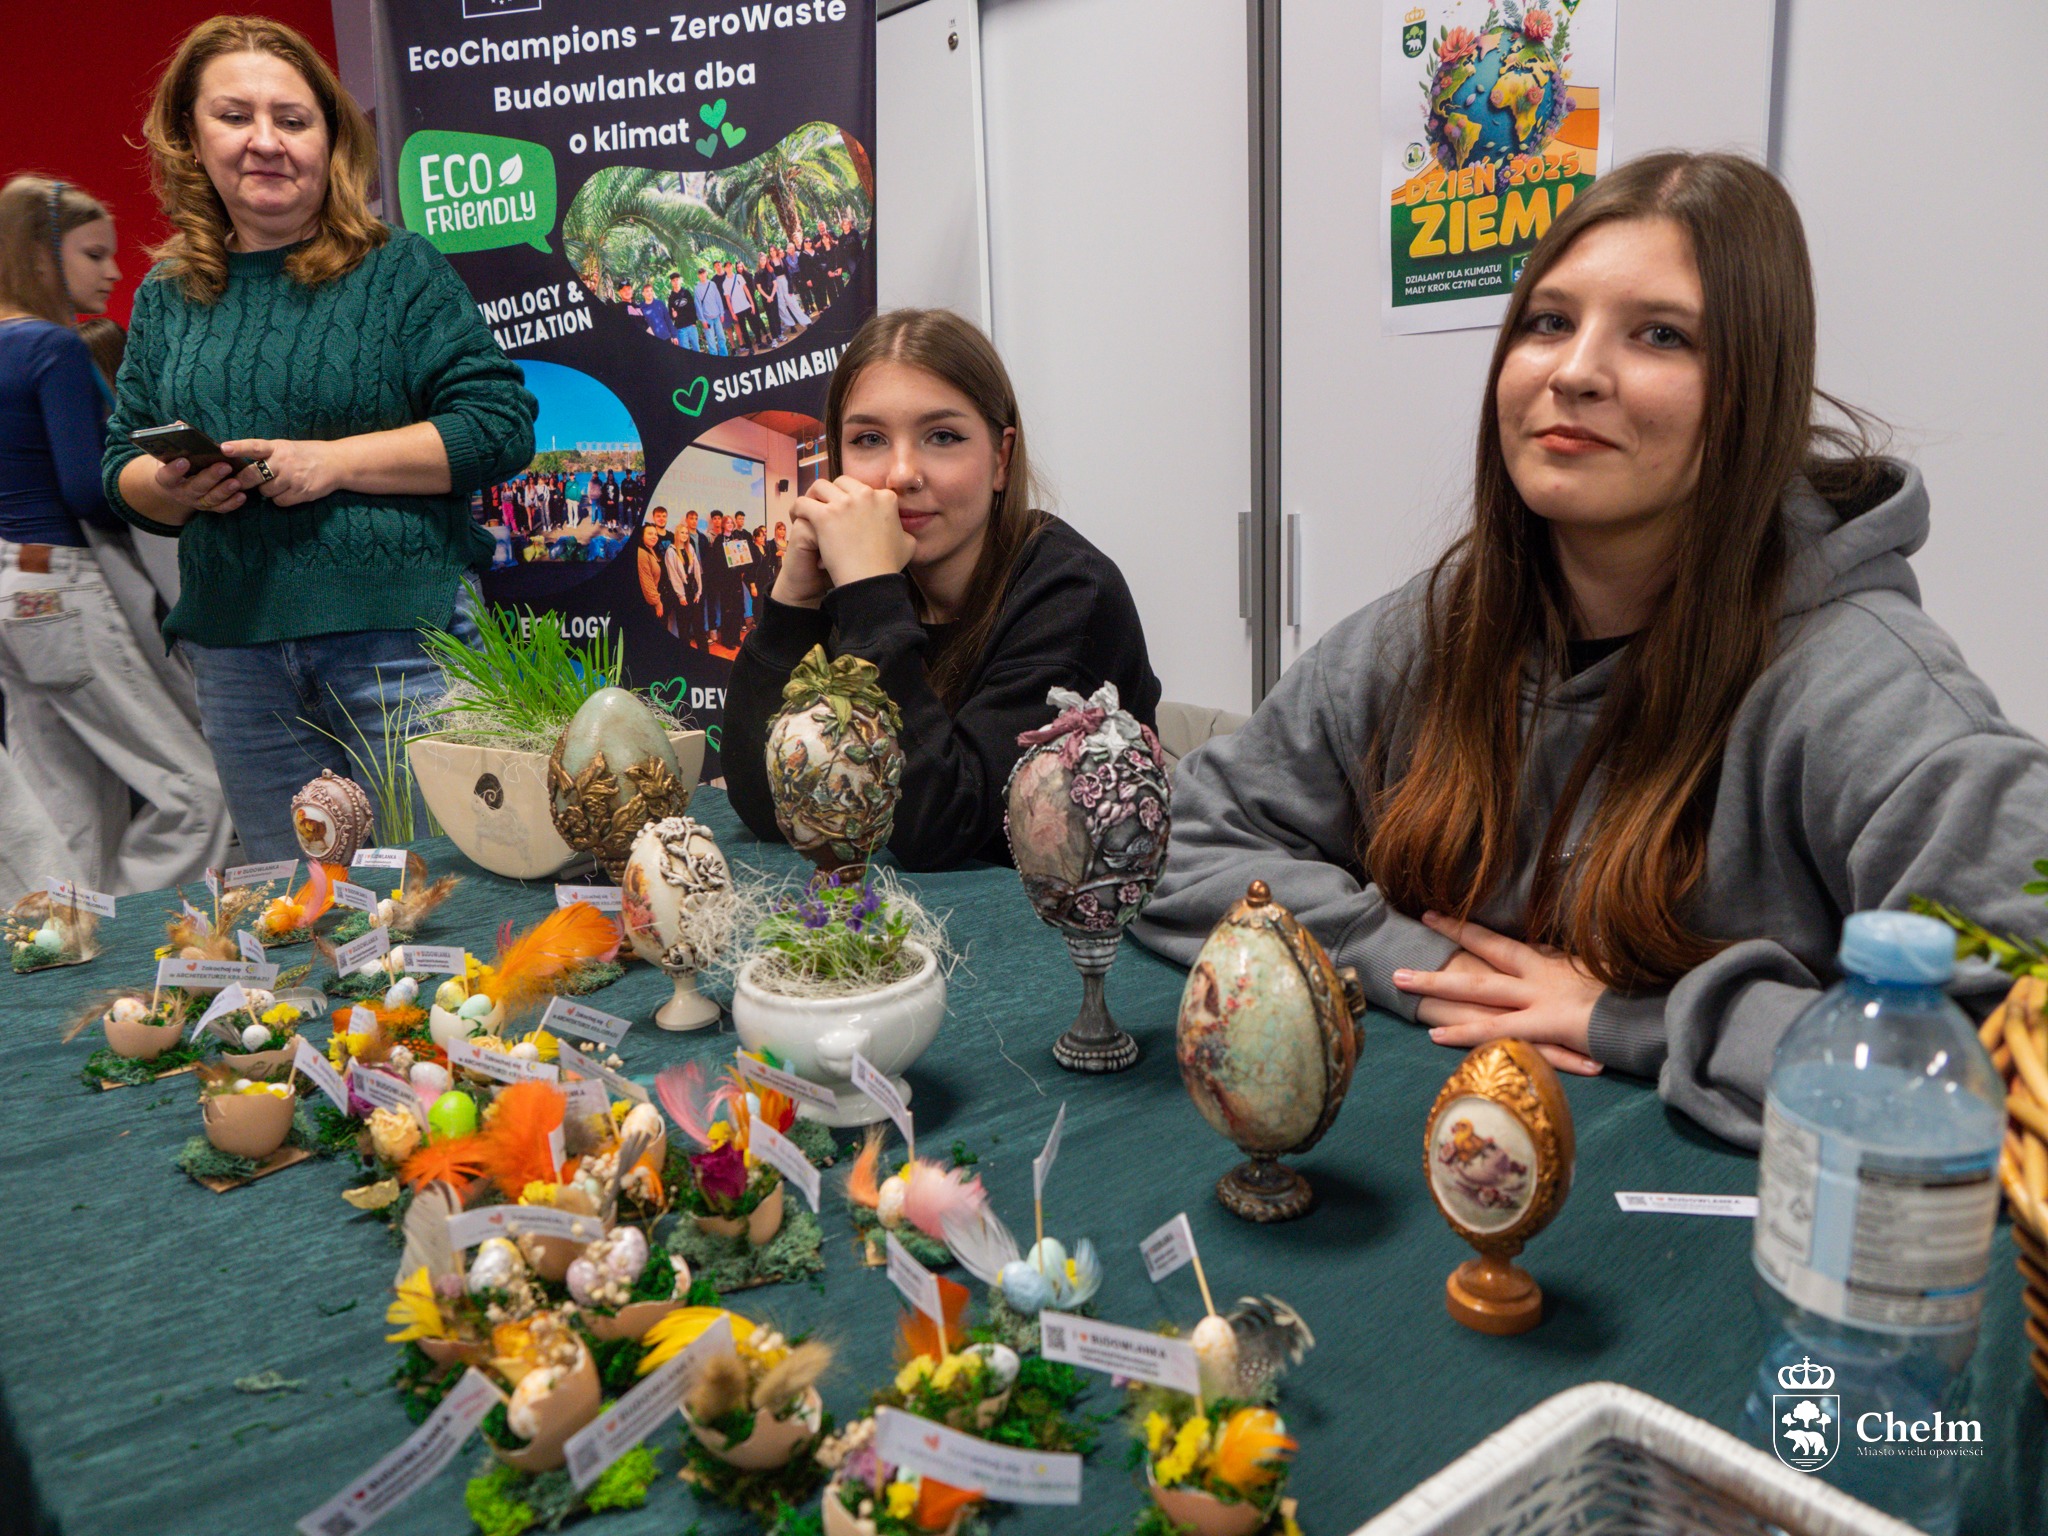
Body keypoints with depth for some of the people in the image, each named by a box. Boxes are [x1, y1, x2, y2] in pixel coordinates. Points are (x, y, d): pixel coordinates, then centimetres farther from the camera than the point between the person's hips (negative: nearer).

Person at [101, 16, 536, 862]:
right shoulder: (167, 294, 12)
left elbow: (502, 425, -9)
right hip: (235, 655, 4)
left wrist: (335, 460, -16)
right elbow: (122, 465, 16)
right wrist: (171, 489, -7)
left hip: (402, 640, -4)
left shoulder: (399, 269, -1)